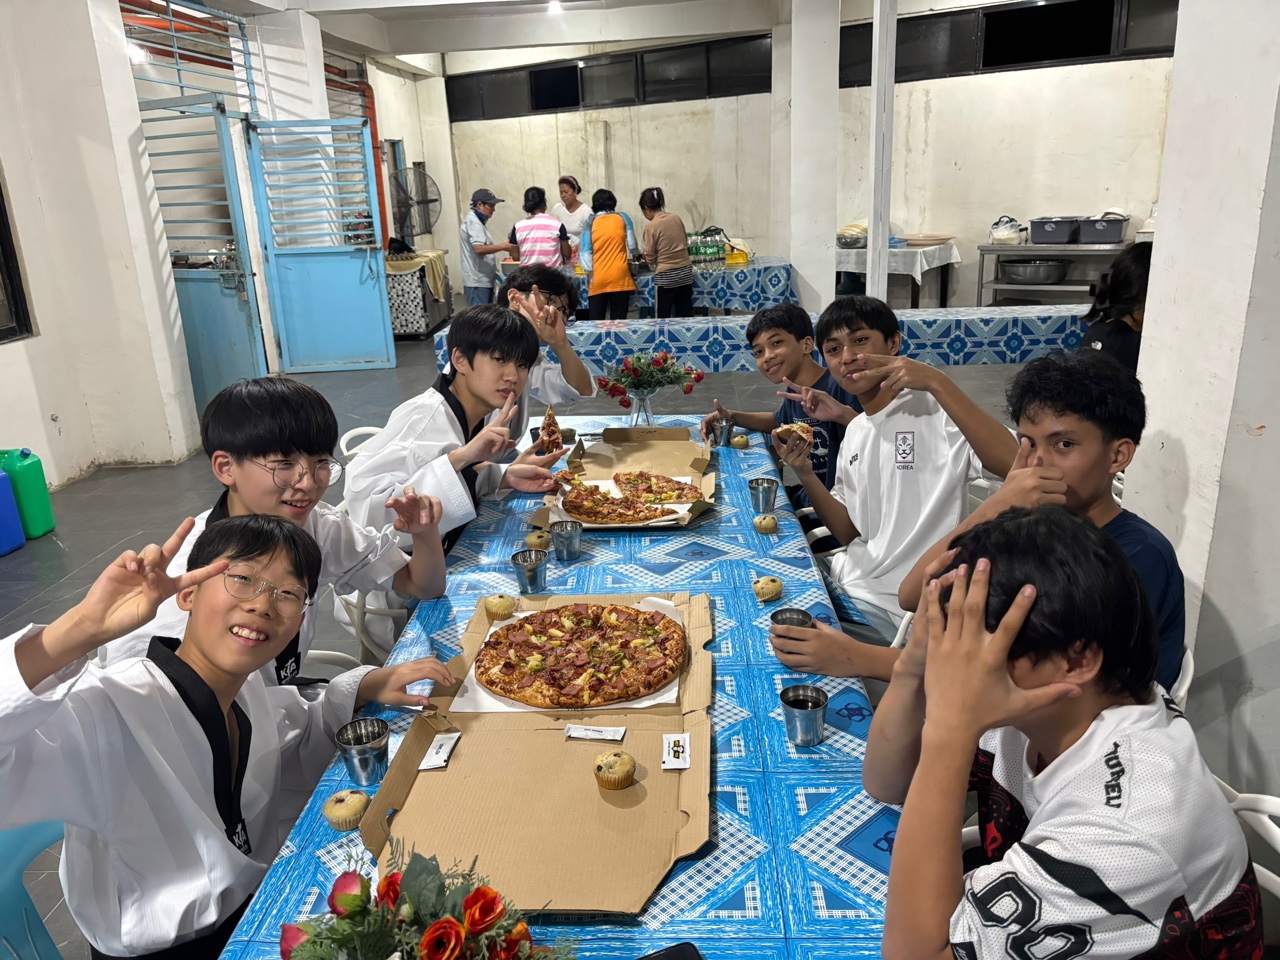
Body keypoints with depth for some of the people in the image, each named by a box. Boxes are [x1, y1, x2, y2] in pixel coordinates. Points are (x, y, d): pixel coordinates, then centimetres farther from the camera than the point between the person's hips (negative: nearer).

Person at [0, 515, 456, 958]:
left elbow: (298, 750, 12)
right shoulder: (108, 712, -28)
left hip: (259, 904, 7)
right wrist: (81, 629, -49)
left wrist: (367, 687, -4)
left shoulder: (248, 688, -6)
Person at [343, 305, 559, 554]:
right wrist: (460, 457, -35)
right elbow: (362, 502, -32)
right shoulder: (423, 421, -25)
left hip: (451, 553, 7)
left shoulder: (487, 414, -5)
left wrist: (506, 477, -14)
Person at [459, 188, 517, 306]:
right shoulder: (473, 222, -15)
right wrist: (504, 246, -24)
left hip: (484, 278, 10)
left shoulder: (476, 220, 17)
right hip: (477, 280, -10)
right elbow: (478, 249, -27)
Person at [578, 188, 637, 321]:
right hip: (619, 277, 0)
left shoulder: (590, 223, 4)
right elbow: (632, 246, 9)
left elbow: (585, 252, 0)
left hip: (598, 279, 0)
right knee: (618, 321, 1)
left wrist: (589, 269, 11)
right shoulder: (623, 218, 6)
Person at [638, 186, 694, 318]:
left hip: (666, 276, -5)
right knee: (685, 316, 9)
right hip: (685, 272, 5)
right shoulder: (677, 218, 6)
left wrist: (653, 265, 16)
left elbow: (650, 256, -5)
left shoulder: (651, 226, -10)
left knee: (664, 318, 3)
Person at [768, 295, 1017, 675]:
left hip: (890, 610, -7)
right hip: (844, 582, 8)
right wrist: (805, 473, -6)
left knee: (782, 652, -13)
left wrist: (937, 381, -35)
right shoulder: (855, 431, 11)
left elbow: (1016, 465, -32)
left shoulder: (931, 410, -14)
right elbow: (850, 532, 10)